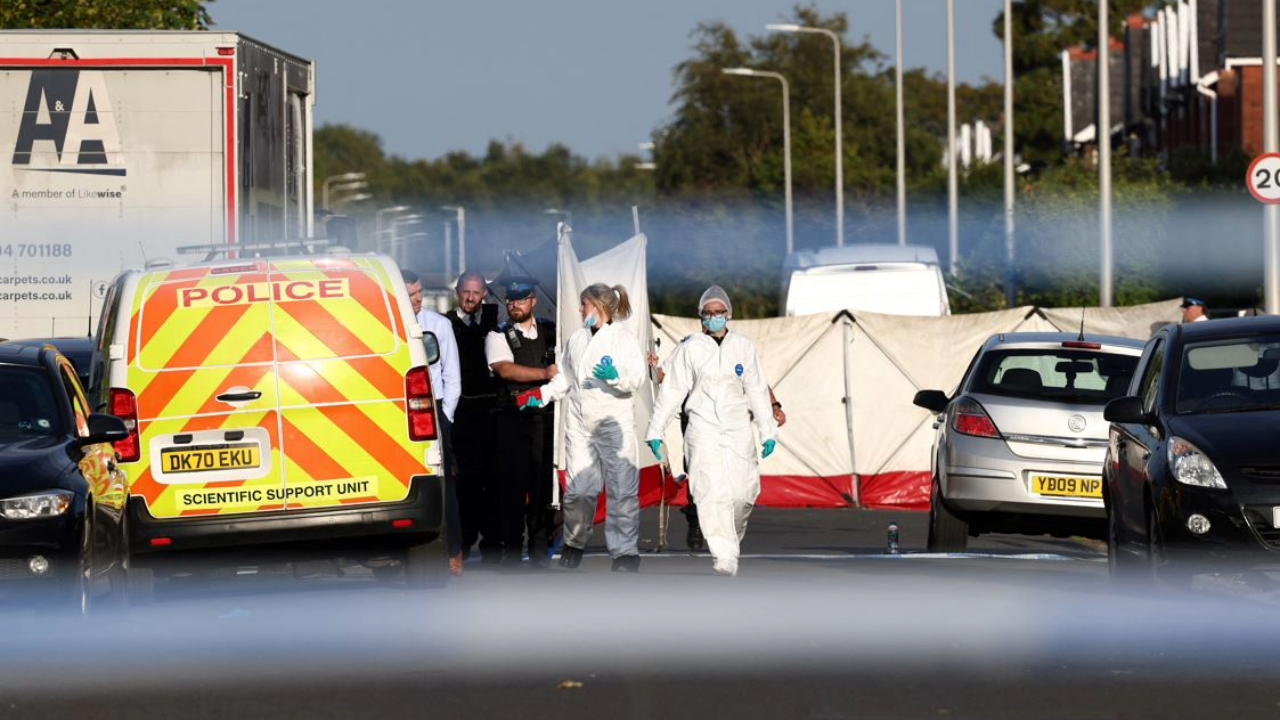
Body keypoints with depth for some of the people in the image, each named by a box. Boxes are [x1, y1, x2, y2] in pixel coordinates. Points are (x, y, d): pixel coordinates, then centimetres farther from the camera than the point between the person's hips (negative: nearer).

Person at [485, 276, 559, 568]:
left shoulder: (550, 332, 14)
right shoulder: (498, 336, 2)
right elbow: (505, 369, -13)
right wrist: (543, 374, -19)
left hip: (544, 415, 3)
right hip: (512, 416, -3)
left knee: (543, 479, 1)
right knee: (512, 481, -7)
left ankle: (540, 548, 7)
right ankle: (511, 549, -3)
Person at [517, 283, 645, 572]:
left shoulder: (623, 338, -1)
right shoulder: (577, 339, 14)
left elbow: (637, 378, -9)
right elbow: (566, 378, 23)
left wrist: (616, 375, -27)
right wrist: (541, 394, 11)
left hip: (615, 421, -5)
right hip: (579, 423, 5)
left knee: (622, 488, -8)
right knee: (578, 488, 4)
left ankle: (625, 551, -5)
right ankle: (574, 543, 21)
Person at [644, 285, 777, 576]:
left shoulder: (743, 347, 5)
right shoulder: (690, 349, 0)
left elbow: (757, 391, 9)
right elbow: (671, 392, 3)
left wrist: (767, 432, 7)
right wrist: (655, 431, 3)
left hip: (737, 429, 2)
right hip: (703, 429, -2)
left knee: (743, 491, -2)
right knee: (712, 492, -15)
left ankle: (733, 537, 29)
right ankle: (725, 557, -17)